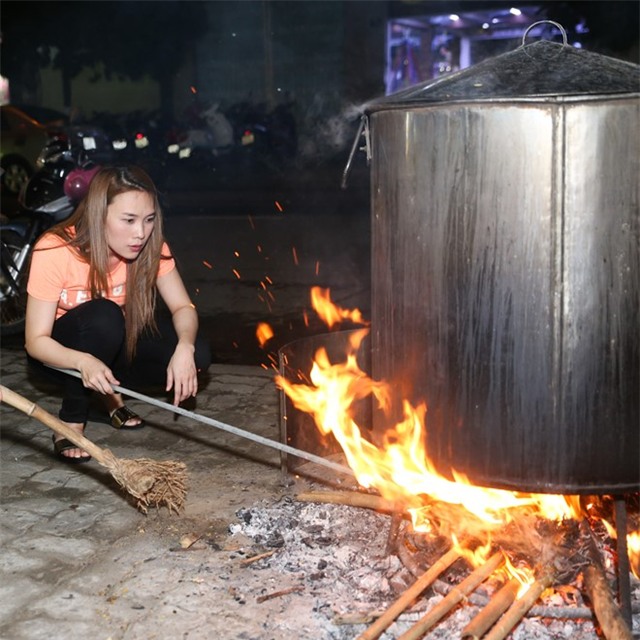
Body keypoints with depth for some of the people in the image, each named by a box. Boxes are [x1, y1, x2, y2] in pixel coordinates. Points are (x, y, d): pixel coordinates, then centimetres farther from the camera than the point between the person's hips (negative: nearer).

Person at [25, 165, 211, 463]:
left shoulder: (150, 246, -18)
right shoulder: (55, 251, -29)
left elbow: (183, 307, -16)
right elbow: (35, 341, -26)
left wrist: (185, 348, -39)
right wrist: (84, 362, -47)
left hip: (116, 341, 4)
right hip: (60, 350, -4)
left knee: (196, 355, -21)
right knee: (103, 316, -37)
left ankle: (109, 390, 4)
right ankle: (71, 421, -16)